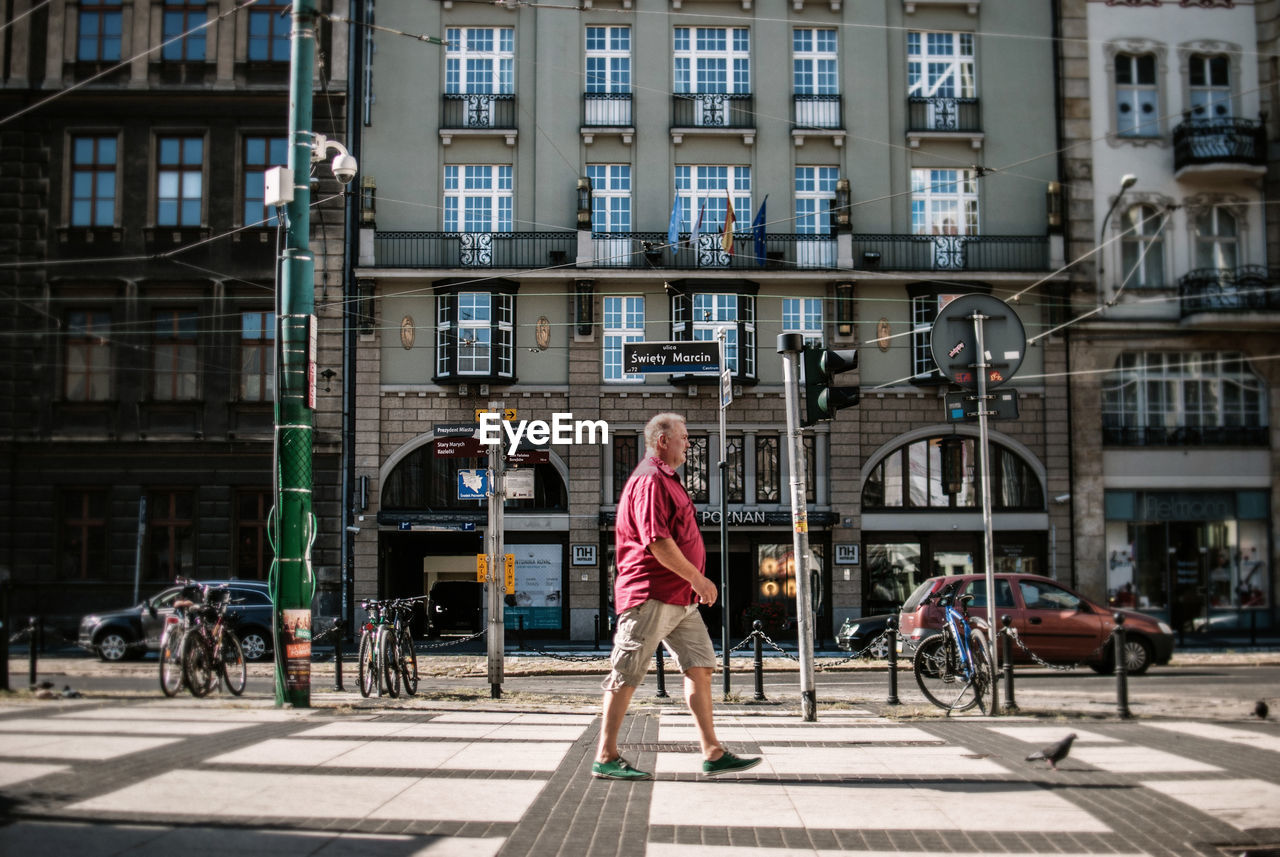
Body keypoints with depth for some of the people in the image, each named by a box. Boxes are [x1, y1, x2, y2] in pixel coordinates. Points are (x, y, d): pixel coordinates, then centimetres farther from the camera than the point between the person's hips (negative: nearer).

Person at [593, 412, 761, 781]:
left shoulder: (667, 479, 22)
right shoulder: (649, 480, -13)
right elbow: (657, 541, -22)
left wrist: (695, 582, 20)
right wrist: (698, 578, -16)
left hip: (679, 597, 11)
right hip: (651, 594, -11)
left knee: (700, 666, 6)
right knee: (627, 675, -4)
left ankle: (713, 754, 7)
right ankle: (606, 757, 2)